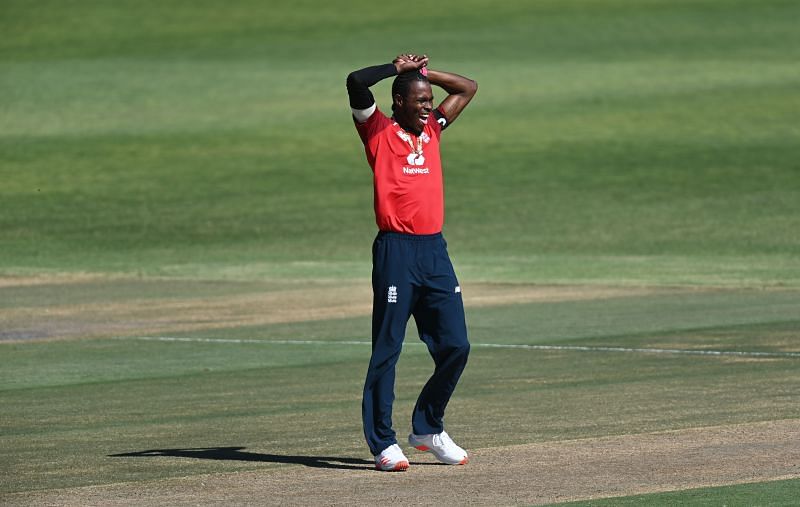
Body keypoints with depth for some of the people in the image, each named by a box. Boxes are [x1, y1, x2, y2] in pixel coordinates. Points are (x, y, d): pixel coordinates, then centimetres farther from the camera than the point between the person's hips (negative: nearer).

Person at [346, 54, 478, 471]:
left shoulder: (432, 129, 19)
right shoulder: (379, 131, 2)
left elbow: (468, 88, 28)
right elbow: (356, 83, -13)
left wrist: (423, 72, 17)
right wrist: (398, 68, 0)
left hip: (435, 250, 6)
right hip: (397, 252, -6)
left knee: (455, 346, 3)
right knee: (387, 350, -3)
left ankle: (428, 429, 18)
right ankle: (382, 443, -1)